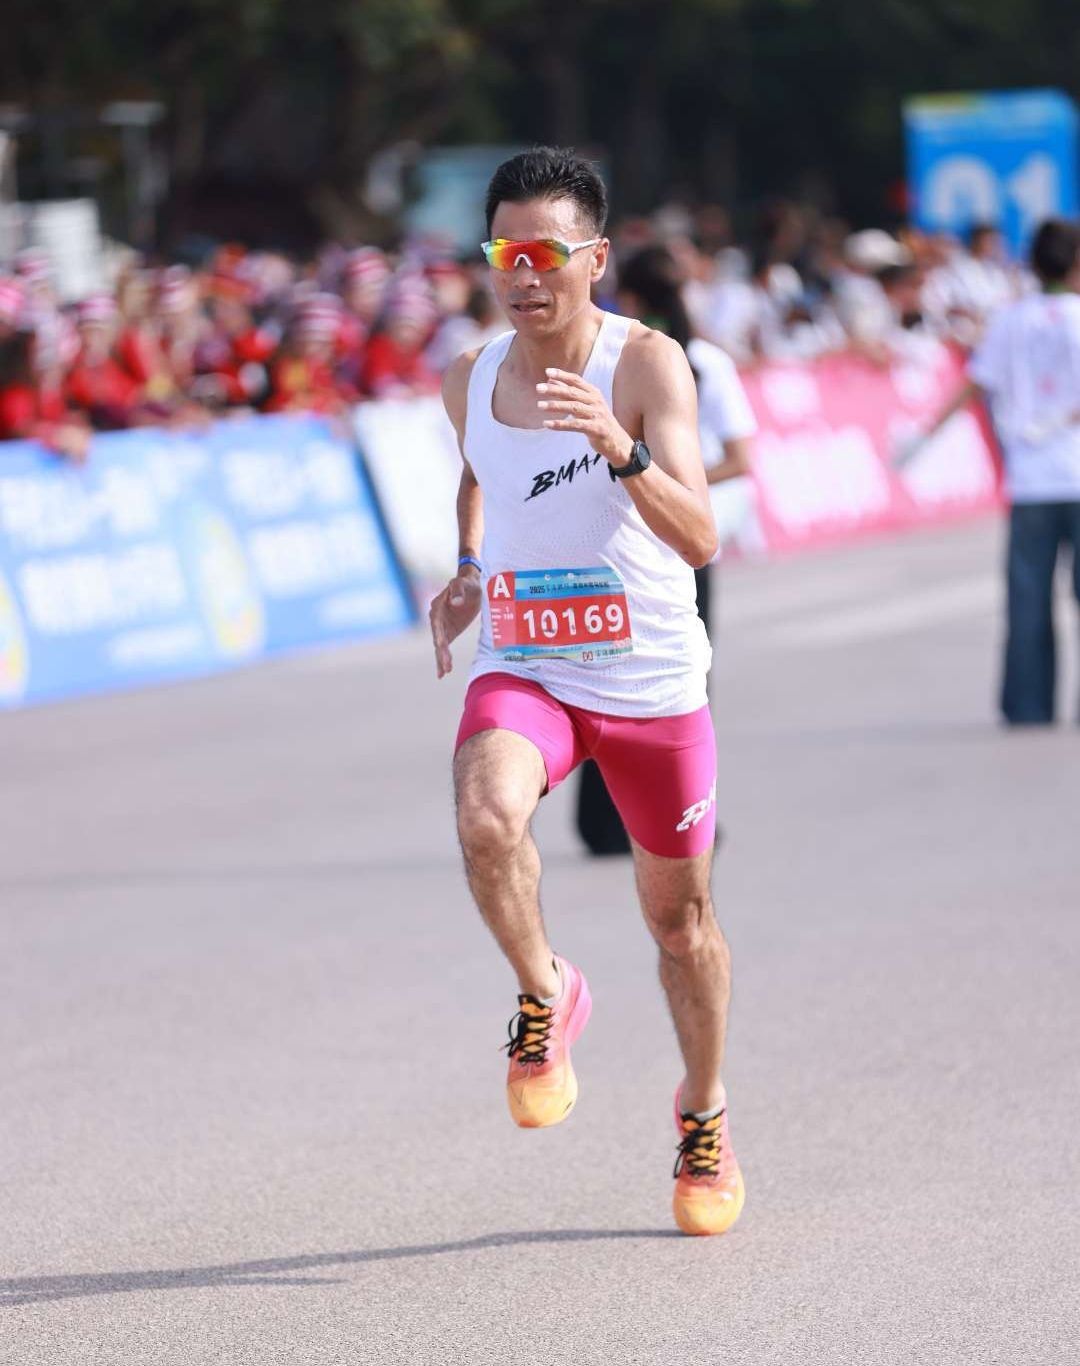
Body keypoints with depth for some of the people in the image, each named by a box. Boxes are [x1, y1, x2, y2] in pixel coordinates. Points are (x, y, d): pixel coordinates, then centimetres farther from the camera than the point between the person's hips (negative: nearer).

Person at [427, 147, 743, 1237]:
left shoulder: (648, 364, -16)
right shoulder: (468, 381, -2)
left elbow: (697, 540, -27)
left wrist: (619, 447, -42)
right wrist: (468, 568, 7)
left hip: (652, 684, -2)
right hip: (522, 671, 2)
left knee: (679, 916, 12)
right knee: (488, 818, -31)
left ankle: (704, 1116, 37)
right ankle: (545, 1000, -5)